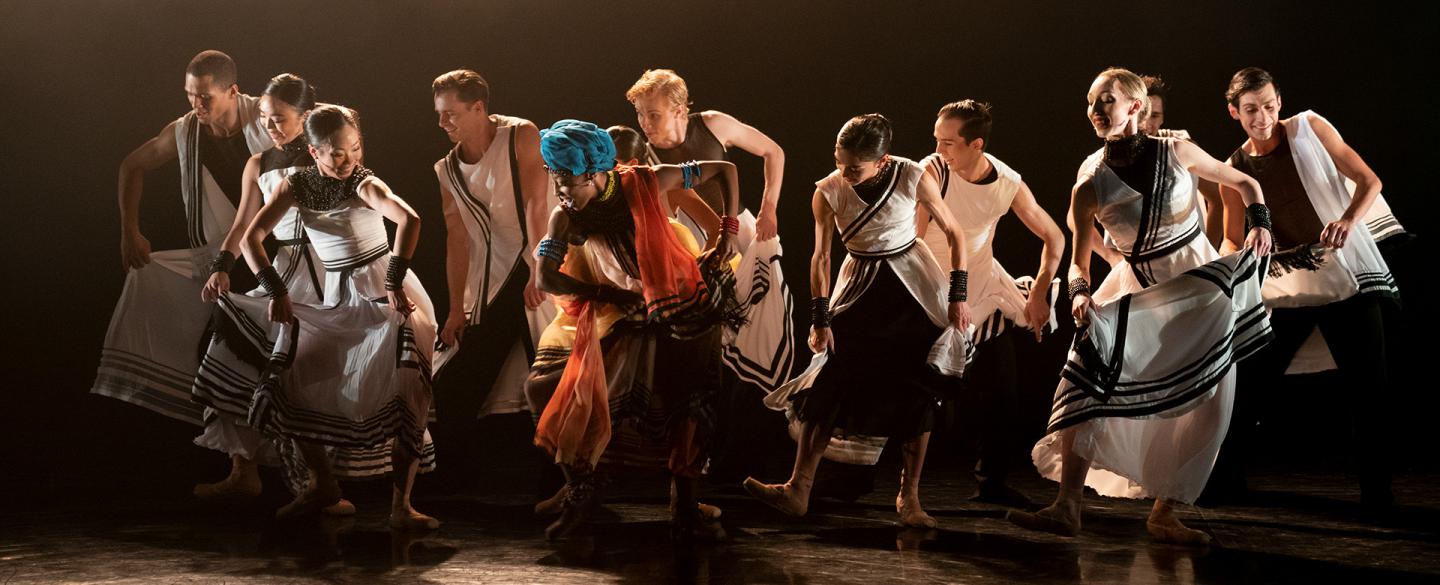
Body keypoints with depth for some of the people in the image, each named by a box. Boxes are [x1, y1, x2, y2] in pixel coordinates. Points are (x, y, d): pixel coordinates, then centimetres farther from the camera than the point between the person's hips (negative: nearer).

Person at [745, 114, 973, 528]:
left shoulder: (914, 179, -15)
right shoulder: (827, 191, -11)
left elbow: (953, 233, -4)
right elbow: (821, 256, -5)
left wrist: (958, 294, -8)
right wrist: (821, 318, -9)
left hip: (914, 290, -1)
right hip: (859, 288, 1)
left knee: (918, 394, -2)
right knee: (824, 386, -8)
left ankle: (909, 496, 10)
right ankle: (799, 489, -4)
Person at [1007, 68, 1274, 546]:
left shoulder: (1177, 153, -7)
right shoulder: (1090, 188, -7)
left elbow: (1244, 183, 8)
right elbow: (1078, 261, 0)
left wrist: (1259, 223, -9)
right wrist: (1080, 293, -21)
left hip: (1202, 287, 1)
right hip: (1138, 294, 0)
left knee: (1204, 406, -7)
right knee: (1089, 378, -22)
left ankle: (1164, 514, 4)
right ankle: (1068, 506, -24)